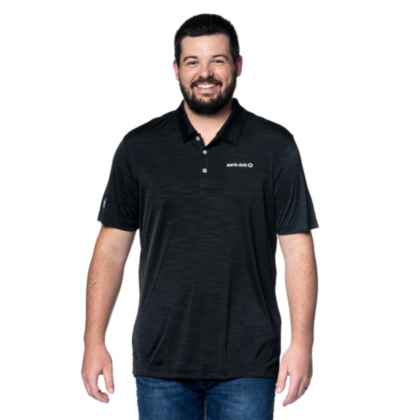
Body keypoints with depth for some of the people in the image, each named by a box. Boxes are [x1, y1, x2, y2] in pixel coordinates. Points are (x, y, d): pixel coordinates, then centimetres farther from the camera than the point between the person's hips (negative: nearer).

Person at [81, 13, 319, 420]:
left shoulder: (275, 146, 1)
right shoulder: (139, 148, 4)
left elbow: (297, 249, -1)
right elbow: (112, 247, 6)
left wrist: (301, 343, -9)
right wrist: (94, 341, 0)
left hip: (247, 364, -1)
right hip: (160, 361, 1)